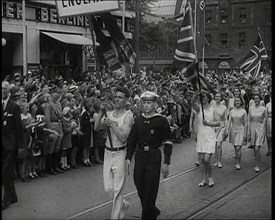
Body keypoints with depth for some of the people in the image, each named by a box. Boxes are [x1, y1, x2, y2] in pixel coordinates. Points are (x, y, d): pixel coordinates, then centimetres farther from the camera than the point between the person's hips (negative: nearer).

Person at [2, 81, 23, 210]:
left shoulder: (14, 107, -7)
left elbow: (19, 127, -8)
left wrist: (20, 145, -10)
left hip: (10, 144, -5)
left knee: (6, 172, -5)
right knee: (7, 172, 13)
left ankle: (7, 199, 7)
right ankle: (12, 196, 27)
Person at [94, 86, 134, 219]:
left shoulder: (128, 116, -10)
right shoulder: (109, 113, 6)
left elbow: (123, 138, -18)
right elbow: (96, 128, -6)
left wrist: (112, 124, -21)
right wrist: (101, 112, -14)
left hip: (120, 153, -5)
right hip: (108, 152, 6)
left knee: (118, 189, 1)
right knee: (108, 187, 12)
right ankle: (123, 205, 38)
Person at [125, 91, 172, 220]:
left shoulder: (161, 120, -6)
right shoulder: (138, 120, 6)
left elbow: (168, 143, -6)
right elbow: (131, 140, 10)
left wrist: (166, 163, -10)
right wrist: (128, 158, 3)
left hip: (154, 157, -5)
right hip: (140, 156, 5)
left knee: (150, 191, 0)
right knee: (140, 190, 12)